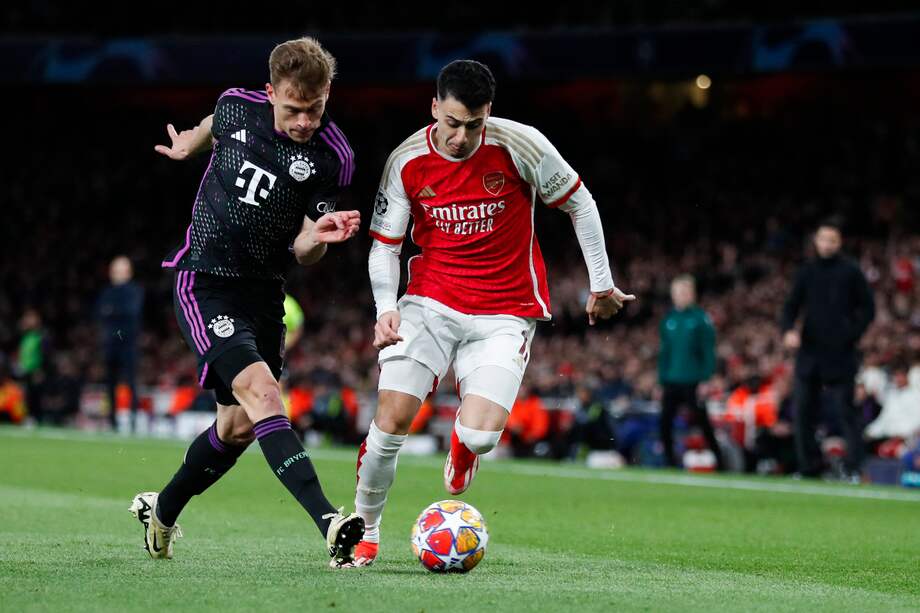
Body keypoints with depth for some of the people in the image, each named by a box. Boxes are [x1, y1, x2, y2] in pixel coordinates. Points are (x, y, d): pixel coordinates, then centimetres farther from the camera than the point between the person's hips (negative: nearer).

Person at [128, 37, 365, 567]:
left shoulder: (333, 156, -9)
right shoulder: (237, 106, -8)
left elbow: (303, 254, -6)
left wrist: (318, 235, -27)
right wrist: (189, 145, 38)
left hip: (265, 292, 3)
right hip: (205, 283, -3)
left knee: (239, 425, 9)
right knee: (261, 393, -22)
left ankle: (163, 511, 35)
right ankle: (329, 523, -35)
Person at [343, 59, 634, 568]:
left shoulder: (520, 145, -12)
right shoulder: (407, 162, -7)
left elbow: (579, 203, 2)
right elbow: (384, 245, 3)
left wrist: (601, 285, 6)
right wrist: (386, 308, -13)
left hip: (506, 312, -1)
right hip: (431, 301, 2)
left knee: (480, 436, -19)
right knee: (391, 419, -14)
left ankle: (461, 444, 23)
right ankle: (363, 529, 11)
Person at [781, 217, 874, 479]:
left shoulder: (851, 272, 1)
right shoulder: (807, 272, 12)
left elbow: (867, 309, 1)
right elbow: (792, 305, 11)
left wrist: (850, 336, -11)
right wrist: (789, 330, -9)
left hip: (839, 356, -4)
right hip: (809, 352, 4)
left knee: (845, 411, -6)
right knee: (803, 411, 4)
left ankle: (853, 467, -6)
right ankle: (809, 466, 11)